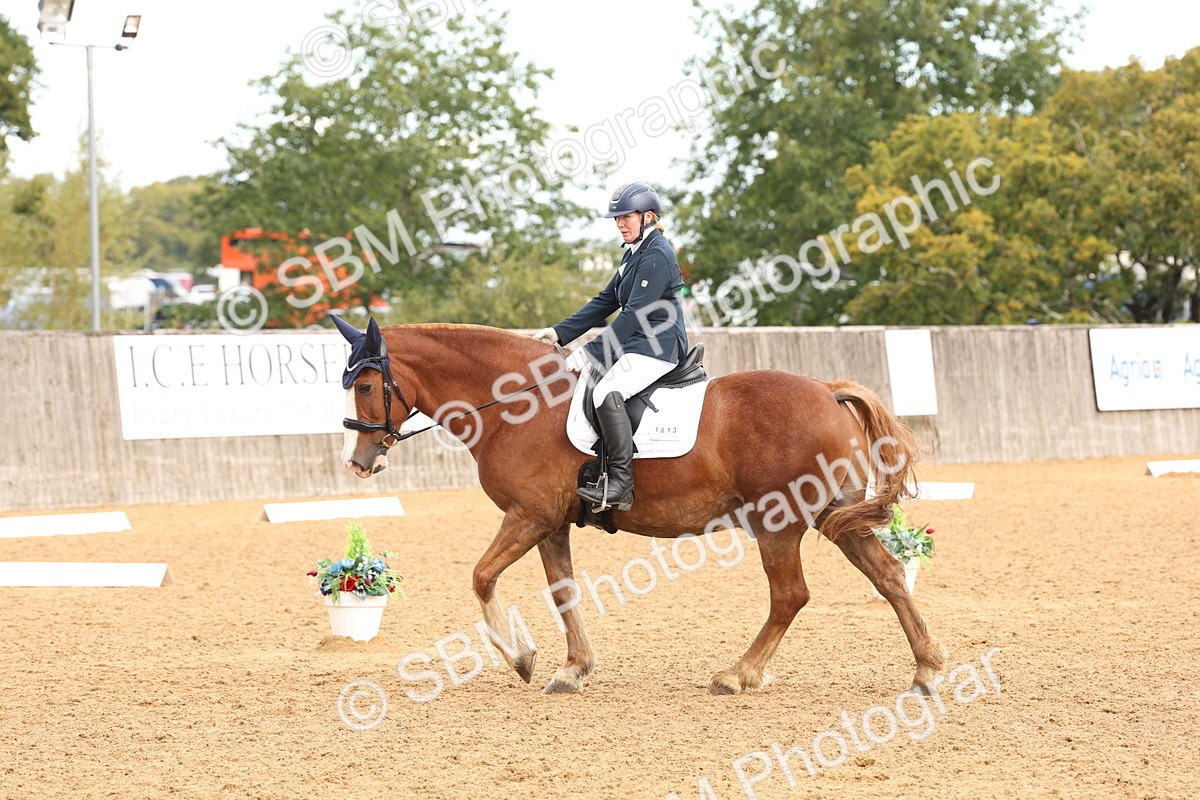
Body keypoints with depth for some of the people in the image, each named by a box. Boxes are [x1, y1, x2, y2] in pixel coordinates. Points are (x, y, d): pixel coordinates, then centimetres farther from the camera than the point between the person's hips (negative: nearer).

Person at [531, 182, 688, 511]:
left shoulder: (657, 255, -15)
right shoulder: (634, 253, 17)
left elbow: (634, 315, -21)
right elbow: (605, 301, 20)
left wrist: (590, 352, -22)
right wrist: (560, 333, 11)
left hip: (658, 348, -11)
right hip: (635, 345, 11)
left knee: (607, 393, -31)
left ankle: (621, 484, -31)